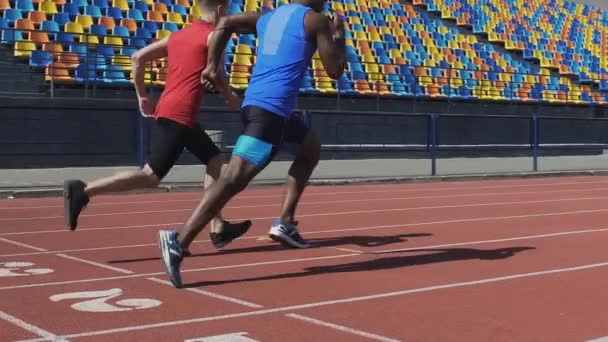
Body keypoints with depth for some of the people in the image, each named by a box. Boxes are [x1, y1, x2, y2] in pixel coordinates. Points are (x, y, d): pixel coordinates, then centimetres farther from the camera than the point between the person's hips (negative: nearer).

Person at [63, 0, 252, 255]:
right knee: (151, 176, -10)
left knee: (215, 159, 19)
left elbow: (138, 57, 14)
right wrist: (231, 98, 12)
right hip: (180, 115, -9)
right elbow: (216, 74, -7)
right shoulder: (214, 35, -1)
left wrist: (142, 96, 18)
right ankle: (83, 191, -15)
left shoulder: (178, 35, 19)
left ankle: (218, 229, 20)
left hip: (167, 109, 9)